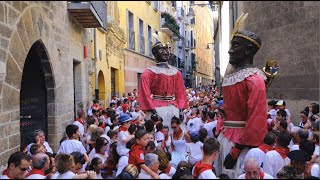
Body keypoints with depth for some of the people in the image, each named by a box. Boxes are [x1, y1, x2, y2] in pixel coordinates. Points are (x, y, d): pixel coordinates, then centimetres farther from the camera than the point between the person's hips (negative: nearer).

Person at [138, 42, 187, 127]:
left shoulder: (176, 72, 13)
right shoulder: (148, 73, -2)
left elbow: (181, 93, 10)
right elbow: (145, 94, -9)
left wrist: (180, 109, 1)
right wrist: (152, 109, -15)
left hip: (173, 108, 5)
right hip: (157, 109, -5)